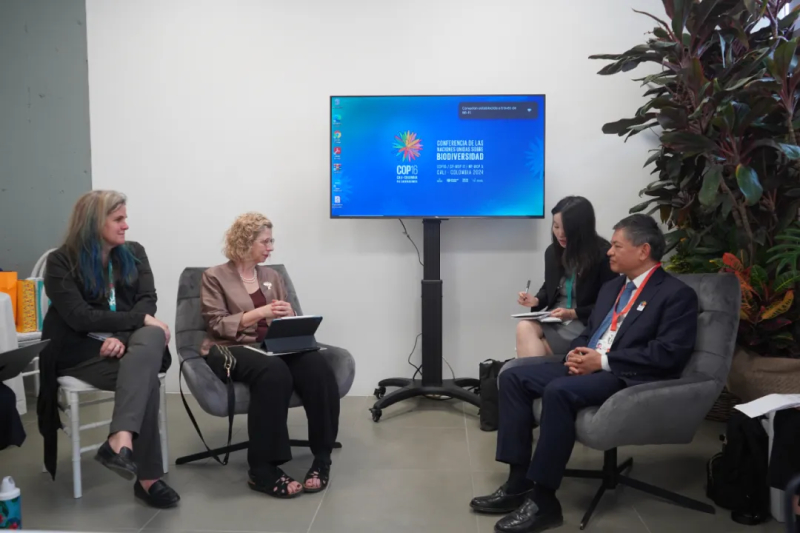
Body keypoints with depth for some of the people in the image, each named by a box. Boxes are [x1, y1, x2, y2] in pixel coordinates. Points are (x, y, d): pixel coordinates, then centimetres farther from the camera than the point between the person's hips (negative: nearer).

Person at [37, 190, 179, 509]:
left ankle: (120, 442, -49)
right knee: (145, 377, -32)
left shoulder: (134, 253, 12)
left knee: (154, 336, -35)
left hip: (128, 341, 3)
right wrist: (140, 320, -19)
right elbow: (79, 316, -14)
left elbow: (147, 301, 0)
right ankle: (147, 478, -31)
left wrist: (123, 335, -19)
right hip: (81, 349, -3)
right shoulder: (61, 262, -2)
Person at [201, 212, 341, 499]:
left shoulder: (272, 276, 20)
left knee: (318, 366, -30)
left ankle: (322, 458, -24)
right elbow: (217, 325, -6)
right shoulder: (215, 276, 5)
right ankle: (263, 470, -32)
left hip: (274, 346, 5)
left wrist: (288, 314, -6)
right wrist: (258, 313, -16)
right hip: (232, 349, -4)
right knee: (273, 371, -40)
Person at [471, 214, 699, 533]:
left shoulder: (676, 294, -4)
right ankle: (519, 482, -8)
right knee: (514, 377, -8)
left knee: (558, 391, -34)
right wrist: (577, 353, 0)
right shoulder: (611, 288, 22)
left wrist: (604, 360, -18)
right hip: (589, 367, 9)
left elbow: (670, 353, -16)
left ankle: (543, 499, -24)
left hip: (627, 377, -9)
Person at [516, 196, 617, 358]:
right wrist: (536, 300, 0)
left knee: (529, 346, -25)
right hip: (555, 320, 6)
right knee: (524, 327, -27)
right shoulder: (552, 251, 8)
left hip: (585, 324, -5)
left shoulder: (603, 254, -10)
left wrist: (573, 313, -17)